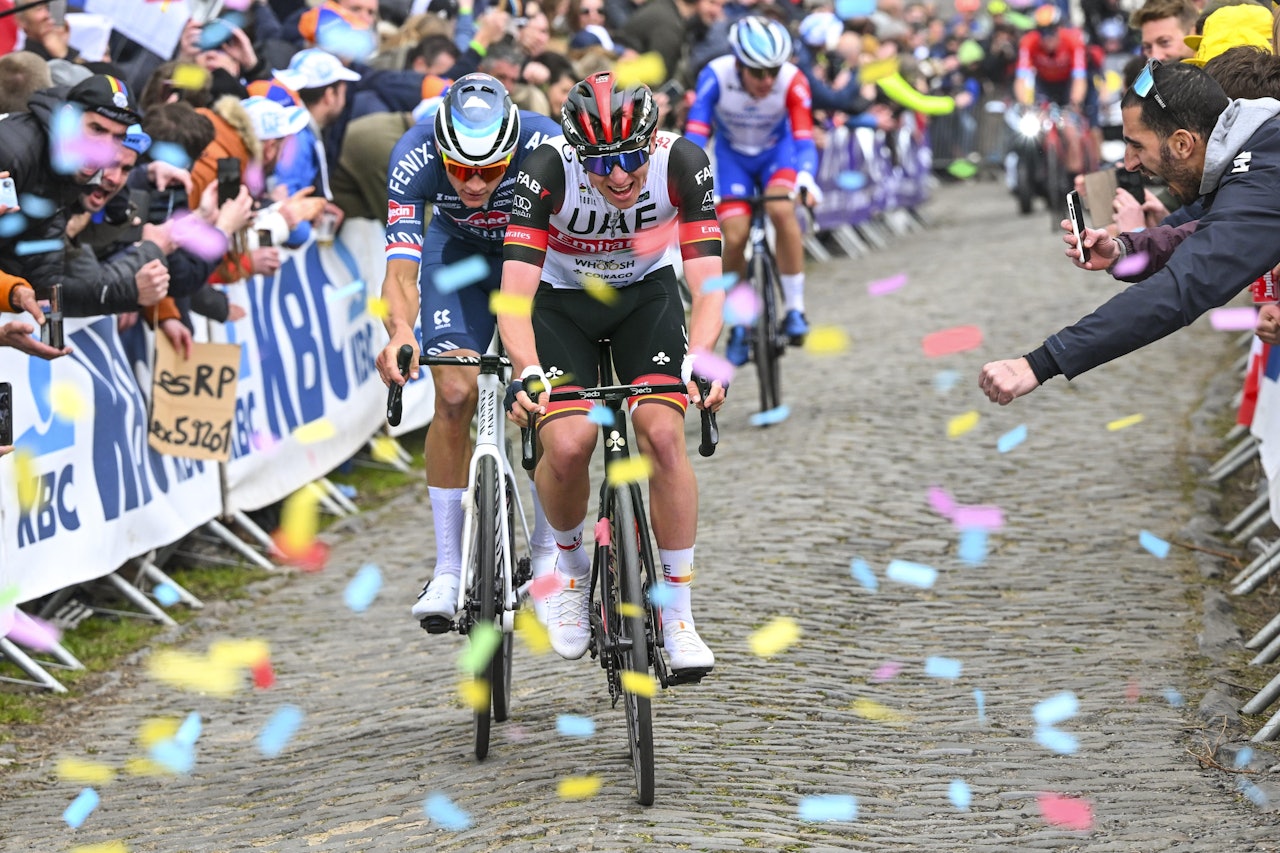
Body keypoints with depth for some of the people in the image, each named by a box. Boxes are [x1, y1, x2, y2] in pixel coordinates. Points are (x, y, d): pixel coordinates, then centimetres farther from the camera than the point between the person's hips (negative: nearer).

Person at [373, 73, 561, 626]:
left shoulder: (548, 150, -37)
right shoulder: (414, 158, -35)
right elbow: (401, 271, -39)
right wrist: (400, 331, -59)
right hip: (457, 249, 1)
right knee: (455, 394, -15)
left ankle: (548, 553, 4)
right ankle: (448, 568, -6)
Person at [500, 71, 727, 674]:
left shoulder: (681, 163, -27)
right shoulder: (549, 170, -31)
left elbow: (707, 282, -30)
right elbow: (516, 291, -36)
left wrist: (699, 360, -48)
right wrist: (527, 372, -53)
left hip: (646, 294, 1)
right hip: (561, 301, -1)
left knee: (663, 435, -20)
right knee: (567, 444, -22)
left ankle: (678, 616, -8)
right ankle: (570, 564, 10)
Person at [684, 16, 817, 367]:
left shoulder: (793, 81, -30)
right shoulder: (716, 75, -30)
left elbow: (804, 137, -34)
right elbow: (695, 134, -33)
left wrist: (806, 178, -53)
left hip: (777, 150, -1)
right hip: (732, 153, 1)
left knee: (781, 209, -31)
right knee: (734, 239, -14)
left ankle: (795, 309, -19)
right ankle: (738, 324, 11)